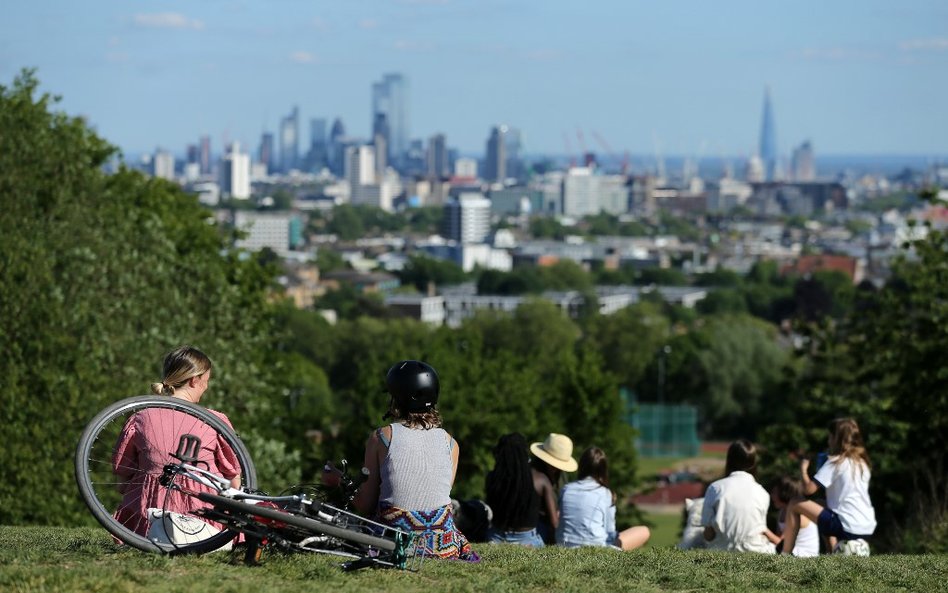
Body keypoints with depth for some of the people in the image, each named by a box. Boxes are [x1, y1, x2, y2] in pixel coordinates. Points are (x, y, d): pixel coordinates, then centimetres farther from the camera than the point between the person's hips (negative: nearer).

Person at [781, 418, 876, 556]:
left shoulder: (836, 462, -9)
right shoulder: (862, 463, 14)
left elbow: (808, 488, -14)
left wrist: (803, 469, 4)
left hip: (848, 526, -8)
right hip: (868, 528, 8)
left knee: (794, 506, 0)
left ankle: (784, 555, 2)